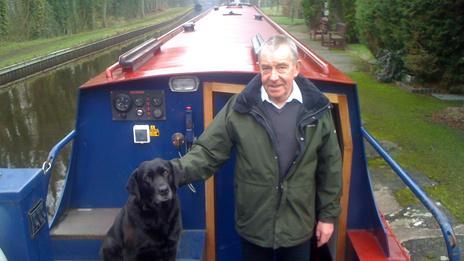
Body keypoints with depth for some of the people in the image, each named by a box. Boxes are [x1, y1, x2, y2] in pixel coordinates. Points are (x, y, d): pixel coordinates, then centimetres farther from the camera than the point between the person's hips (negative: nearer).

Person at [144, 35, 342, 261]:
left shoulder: (317, 110, -8)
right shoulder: (239, 108, -12)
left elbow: (330, 166, 0)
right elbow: (208, 152, -10)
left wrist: (328, 215, 4)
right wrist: (174, 171, -28)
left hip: (298, 226, 1)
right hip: (253, 225, 0)